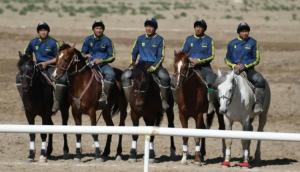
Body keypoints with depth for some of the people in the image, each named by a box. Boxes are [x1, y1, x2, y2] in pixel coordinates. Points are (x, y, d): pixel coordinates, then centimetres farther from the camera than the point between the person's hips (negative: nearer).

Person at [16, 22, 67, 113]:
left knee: (62, 79, -35)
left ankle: (56, 102, -27)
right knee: (19, 76, -10)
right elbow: (27, 54, 23)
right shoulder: (34, 42, 7)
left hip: (51, 66, -4)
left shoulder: (53, 43, -5)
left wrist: (47, 63, -15)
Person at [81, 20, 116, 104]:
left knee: (110, 73, -34)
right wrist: (85, 55, -9)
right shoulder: (88, 39, 9)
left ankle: (104, 95, -32)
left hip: (103, 65, -2)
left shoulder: (107, 41, 2)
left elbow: (112, 56, 2)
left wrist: (101, 60, -15)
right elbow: (82, 53, 16)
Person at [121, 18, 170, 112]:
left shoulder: (159, 40, 0)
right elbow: (134, 53, 16)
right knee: (125, 75, -20)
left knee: (164, 76, -34)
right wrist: (132, 64, -3)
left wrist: (153, 67, -19)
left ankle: (164, 101, -17)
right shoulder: (140, 39, 10)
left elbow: (161, 56, -5)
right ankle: (129, 100, -12)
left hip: (155, 64, -3)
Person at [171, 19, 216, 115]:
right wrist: (190, 59, -9)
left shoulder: (208, 40, 4)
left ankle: (211, 103, -20)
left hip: (204, 67, -3)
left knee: (212, 81, -33)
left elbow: (211, 56, -3)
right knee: (174, 79, -18)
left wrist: (199, 60, -15)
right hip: (190, 66, 3)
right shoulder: (189, 39, 11)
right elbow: (183, 53, 11)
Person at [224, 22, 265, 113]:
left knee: (260, 80, -30)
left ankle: (258, 104, -28)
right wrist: (234, 65, -8)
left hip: (249, 69, -2)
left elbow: (256, 59, 3)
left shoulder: (253, 43, 5)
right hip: (235, 69, 2)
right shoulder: (232, 43, 10)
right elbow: (227, 59, 13)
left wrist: (245, 66, -13)